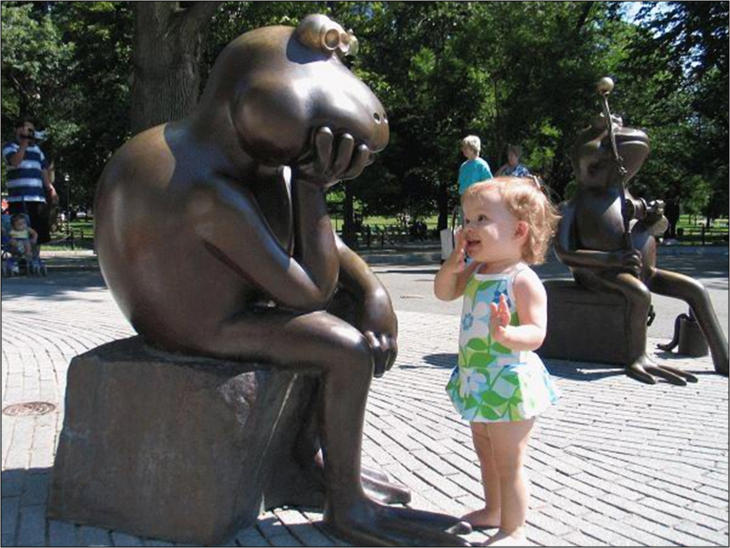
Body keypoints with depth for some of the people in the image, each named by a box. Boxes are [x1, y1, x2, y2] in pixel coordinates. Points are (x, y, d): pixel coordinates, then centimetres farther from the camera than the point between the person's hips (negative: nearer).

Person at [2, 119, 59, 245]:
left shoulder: (36, 149, 20)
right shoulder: (9, 147, 4)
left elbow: (44, 171, 21)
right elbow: (15, 162, -17)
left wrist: (51, 190, 8)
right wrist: (25, 142, -9)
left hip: (38, 199, 5)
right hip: (19, 200, -5)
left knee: (38, 235, 7)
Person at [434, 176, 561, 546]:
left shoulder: (523, 280, -21)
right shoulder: (476, 271, 3)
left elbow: (536, 334, -26)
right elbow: (444, 293, 9)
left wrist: (506, 334, -46)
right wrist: (454, 262, -7)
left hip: (510, 384, -9)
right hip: (479, 382, 9)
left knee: (508, 462, 4)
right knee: (485, 452, 25)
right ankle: (493, 511, 44)